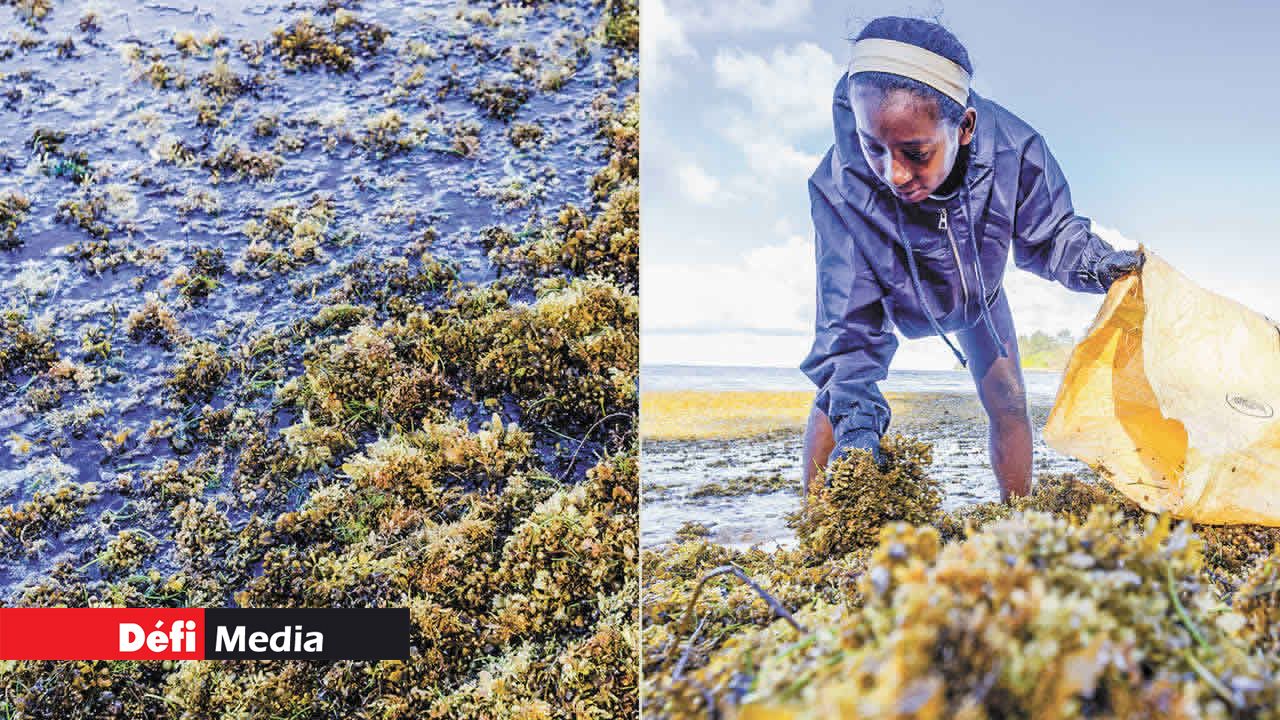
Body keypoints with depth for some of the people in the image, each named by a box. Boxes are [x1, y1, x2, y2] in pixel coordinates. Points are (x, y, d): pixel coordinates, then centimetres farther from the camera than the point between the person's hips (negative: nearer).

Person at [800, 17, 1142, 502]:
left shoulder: (1014, 151, -37)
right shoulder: (840, 186, -43)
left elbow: (1049, 236, -15)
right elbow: (851, 320, -40)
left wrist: (1097, 263, -36)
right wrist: (856, 423, -52)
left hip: (977, 294, 3)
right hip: (890, 295, -2)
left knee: (1008, 403, 4)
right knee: (835, 397, -17)